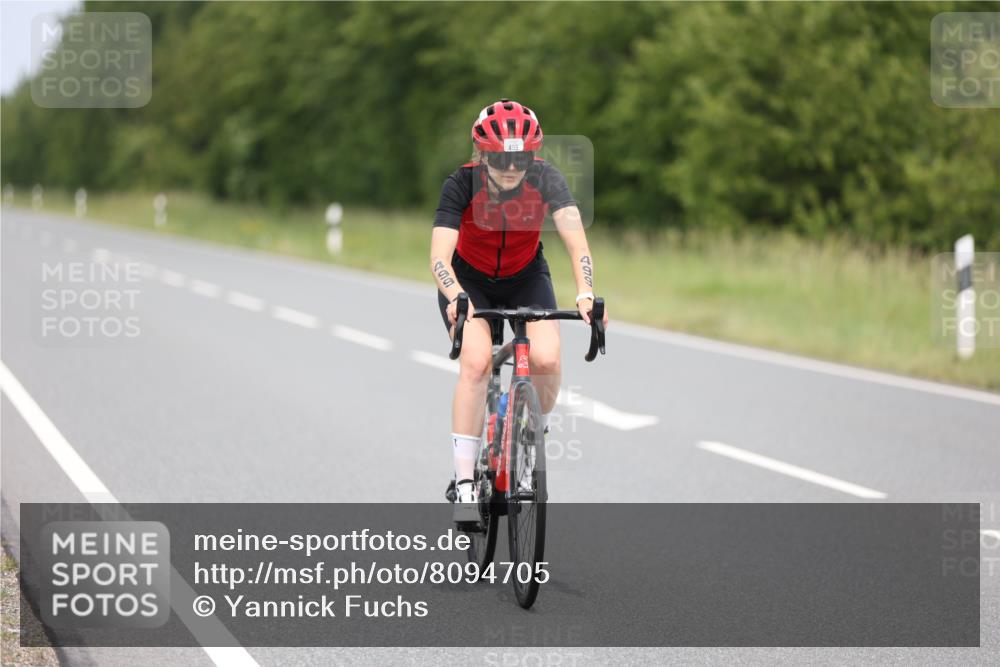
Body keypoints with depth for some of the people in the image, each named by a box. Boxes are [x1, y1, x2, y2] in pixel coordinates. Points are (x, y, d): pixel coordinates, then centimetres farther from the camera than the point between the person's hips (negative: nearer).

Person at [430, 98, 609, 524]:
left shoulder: (545, 179, -24)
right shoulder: (462, 184, -27)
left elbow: (575, 239, -35)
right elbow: (439, 256, -36)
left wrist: (585, 293, -52)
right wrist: (457, 298, -55)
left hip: (526, 278, 1)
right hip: (469, 280, -1)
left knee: (546, 359, -23)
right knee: (476, 362, -26)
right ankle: (465, 484, -19)